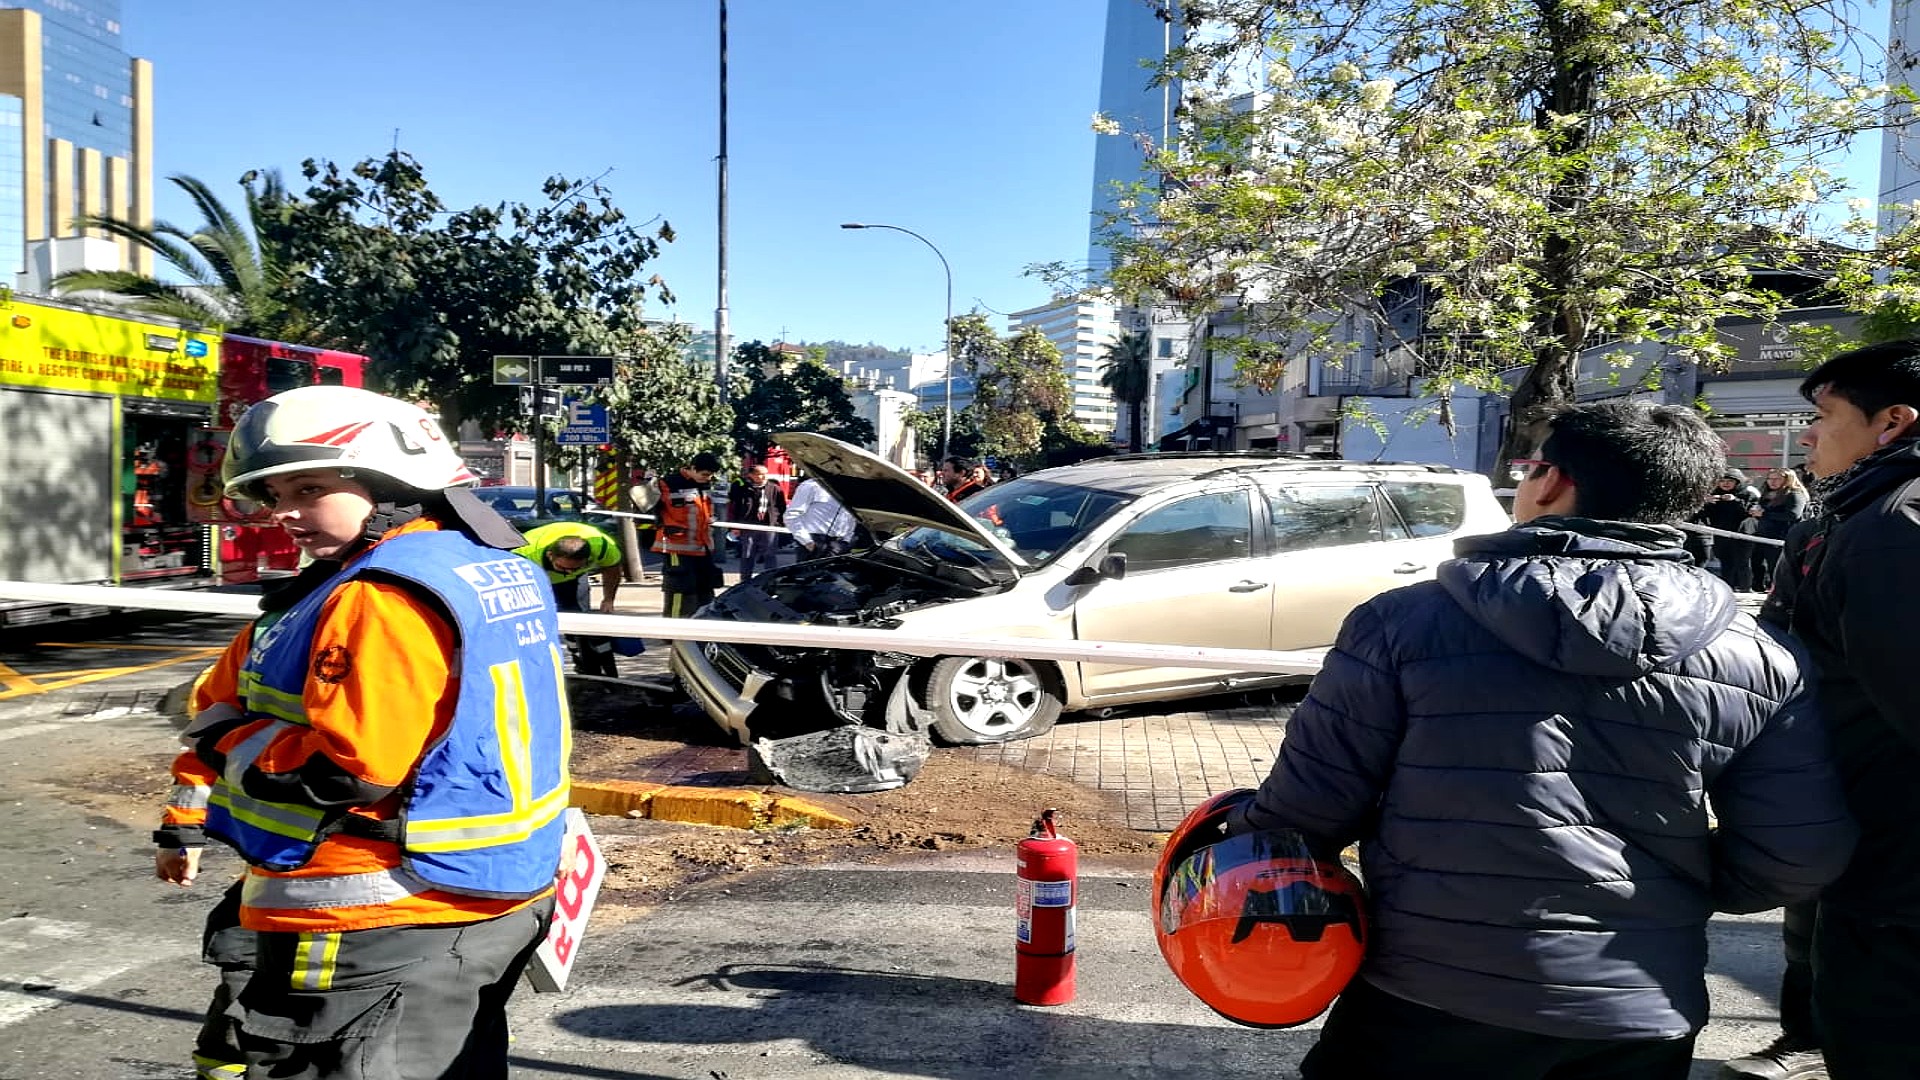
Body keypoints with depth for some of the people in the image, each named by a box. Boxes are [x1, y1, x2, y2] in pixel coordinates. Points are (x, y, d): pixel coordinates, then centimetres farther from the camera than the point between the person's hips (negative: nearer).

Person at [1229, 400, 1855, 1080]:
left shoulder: (1406, 622, -11)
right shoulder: (1759, 658, -3)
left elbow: (1312, 804, -9)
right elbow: (1801, 856, 1)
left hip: (1428, 1001, -3)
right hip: (1641, 1017, 3)